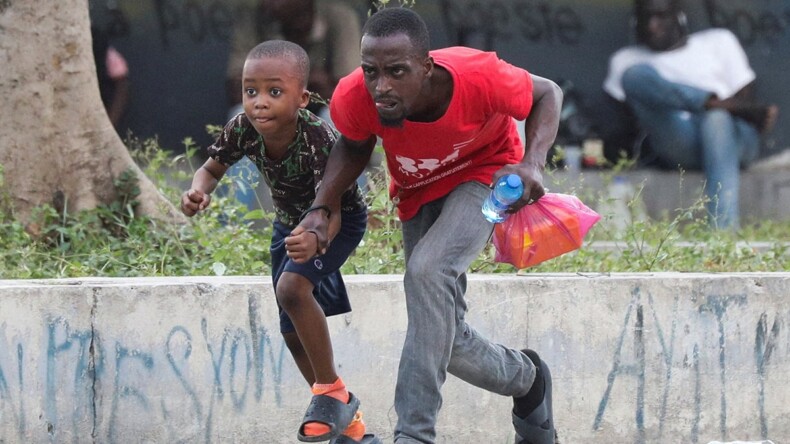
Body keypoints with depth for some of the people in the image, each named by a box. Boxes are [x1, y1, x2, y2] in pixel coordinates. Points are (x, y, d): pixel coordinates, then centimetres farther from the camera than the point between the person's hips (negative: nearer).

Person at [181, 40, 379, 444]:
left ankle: (332, 390, -13)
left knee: (292, 288, -31)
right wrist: (199, 191, -31)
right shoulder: (243, 130, -24)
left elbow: (329, 206, -45)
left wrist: (314, 239, -67)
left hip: (339, 220, -6)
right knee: (294, 333, 10)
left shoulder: (318, 138, -39)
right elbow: (212, 168, -7)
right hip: (289, 224, 6)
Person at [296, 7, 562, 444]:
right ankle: (525, 378, 38)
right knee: (444, 341, 4)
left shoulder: (479, 77, -37)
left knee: (428, 270, -33)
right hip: (418, 194, 4)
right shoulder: (353, 98, -30)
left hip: (484, 174, -4)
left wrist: (533, 163, -31)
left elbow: (547, 94, -15)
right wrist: (322, 207, -19)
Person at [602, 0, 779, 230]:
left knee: (717, 121, -41)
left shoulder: (718, 41, 26)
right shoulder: (626, 60, 27)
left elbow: (745, 96, 15)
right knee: (636, 75, -23)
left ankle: (725, 231, -59)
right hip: (677, 146, 1)